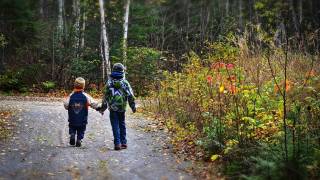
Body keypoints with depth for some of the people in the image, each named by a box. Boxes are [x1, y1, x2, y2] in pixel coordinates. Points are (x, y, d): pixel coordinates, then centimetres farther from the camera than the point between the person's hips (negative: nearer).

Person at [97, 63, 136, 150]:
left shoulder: (109, 83, -4)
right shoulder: (125, 83, -3)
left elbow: (106, 96, -1)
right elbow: (130, 96, -1)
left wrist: (103, 108, 8)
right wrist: (133, 106, 10)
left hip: (112, 108, -1)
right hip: (122, 108, 1)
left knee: (115, 126, 2)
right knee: (122, 124, 16)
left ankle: (117, 143, -3)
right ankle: (123, 142, 18)